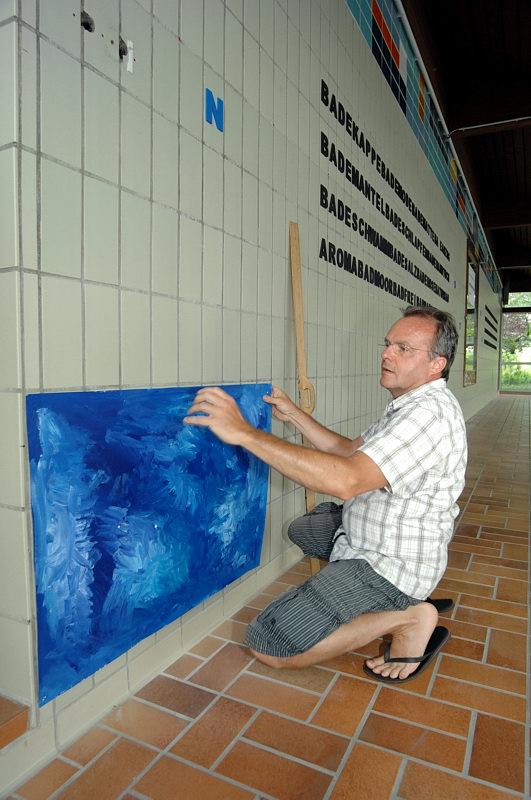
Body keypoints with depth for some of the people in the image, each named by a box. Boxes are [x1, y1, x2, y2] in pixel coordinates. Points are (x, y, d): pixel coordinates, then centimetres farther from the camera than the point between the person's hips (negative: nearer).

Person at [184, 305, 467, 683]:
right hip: (374, 532, 11)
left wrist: (245, 432, -39)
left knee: (267, 644, -13)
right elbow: (352, 451, 13)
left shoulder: (430, 412, -27)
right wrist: (295, 415, 7)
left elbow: (347, 479, -39)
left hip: (389, 565, -10)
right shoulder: (412, 404, 8)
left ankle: (407, 618, -5)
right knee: (302, 529, 32)